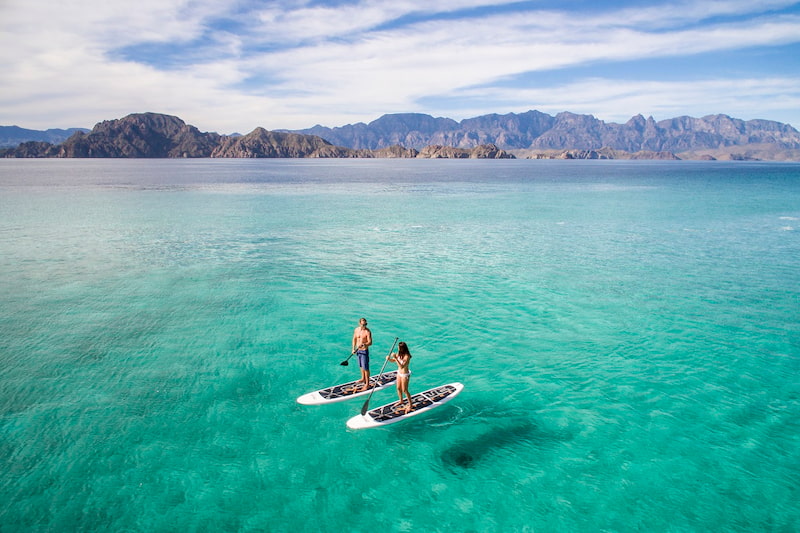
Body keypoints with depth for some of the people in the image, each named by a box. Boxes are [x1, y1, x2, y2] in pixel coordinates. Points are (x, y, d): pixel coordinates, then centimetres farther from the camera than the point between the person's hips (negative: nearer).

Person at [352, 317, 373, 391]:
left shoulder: (368, 331, -17)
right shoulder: (356, 329, 1)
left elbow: (370, 342, -23)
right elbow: (354, 339, 13)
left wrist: (363, 345, -40)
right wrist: (353, 348, 8)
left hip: (364, 351, -6)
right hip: (358, 350, 6)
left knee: (365, 368, -3)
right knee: (361, 366, 22)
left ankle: (367, 384, 5)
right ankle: (363, 379, 42)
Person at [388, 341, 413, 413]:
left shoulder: (407, 356, -30)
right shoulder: (399, 354, -6)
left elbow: (401, 366, -37)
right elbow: (393, 361, 7)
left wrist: (396, 358, -42)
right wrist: (389, 358, -15)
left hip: (405, 375, -8)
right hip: (399, 373, 8)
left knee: (405, 390, 5)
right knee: (398, 388, 21)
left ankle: (410, 405, 23)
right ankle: (401, 401, 44)